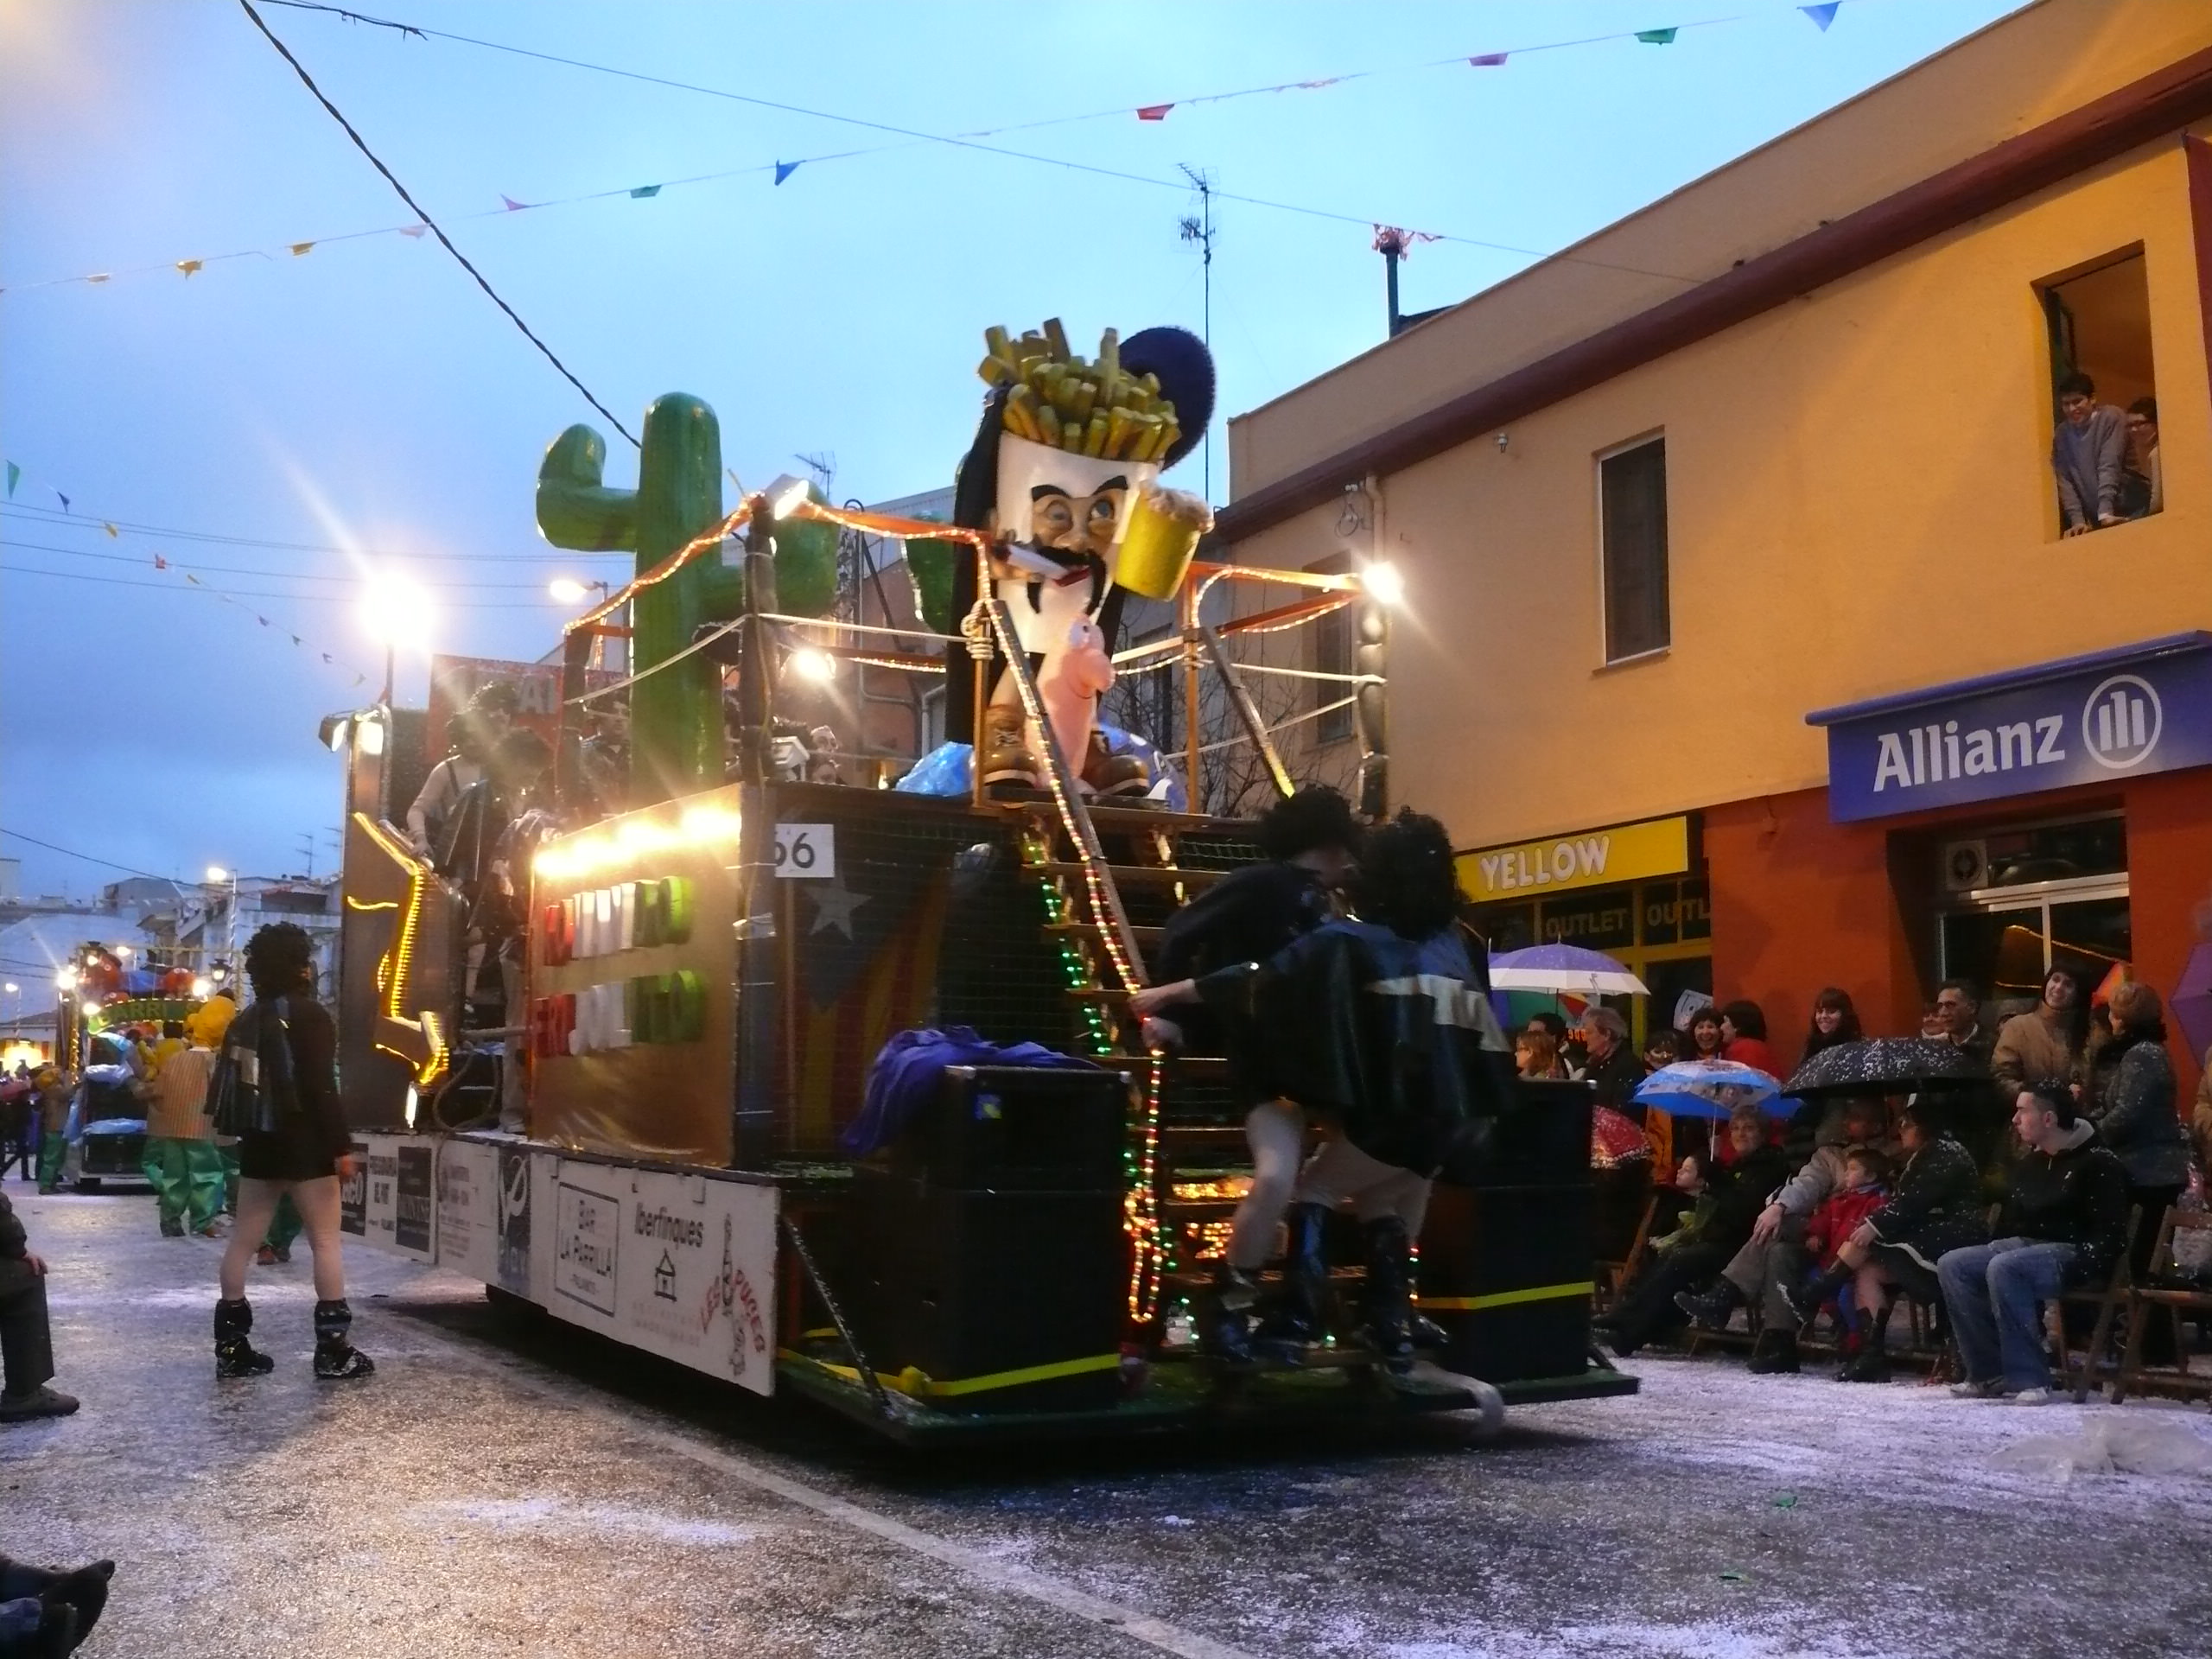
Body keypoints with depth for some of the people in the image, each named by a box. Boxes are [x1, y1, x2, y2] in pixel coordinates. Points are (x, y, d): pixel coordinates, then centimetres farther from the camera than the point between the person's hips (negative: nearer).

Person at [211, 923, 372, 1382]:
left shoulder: (246, 1020, 12)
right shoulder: (308, 1014, -11)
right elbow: (322, 1087, -18)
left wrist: (243, 1133, 19)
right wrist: (341, 1146, -18)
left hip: (259, 1142, 8)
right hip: (305, 1144, -7)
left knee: (243, 1240, 9)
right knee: (325, 1241, -3)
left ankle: (231, 1347, 11)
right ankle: (333, 1349, -4)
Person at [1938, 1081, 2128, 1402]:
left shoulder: (2097, 1162, -7)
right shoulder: (2028, 1164, 18)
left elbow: (2110, 1234, -14)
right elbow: (2011, 1221, 26)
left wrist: (2079, 1267, -26)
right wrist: (1987, 1252, 10)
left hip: (2070, 1253, -8)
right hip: (2024, 1245, 8)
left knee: (2003, 1268, -35)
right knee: (1952, 1265, -13)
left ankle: (2028, 1379, -31)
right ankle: (1989, 1374, -12)